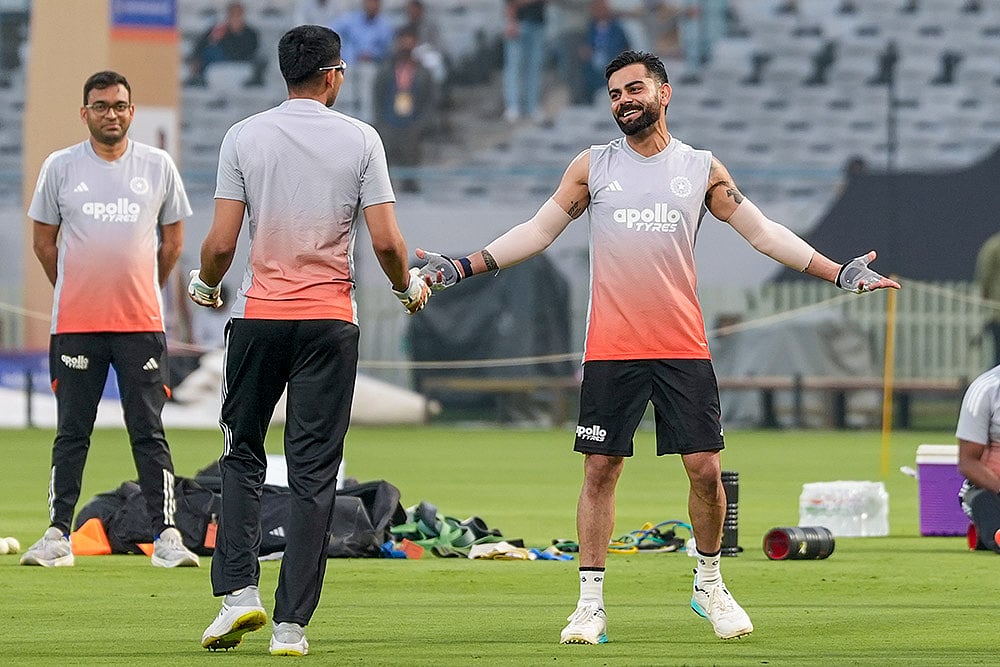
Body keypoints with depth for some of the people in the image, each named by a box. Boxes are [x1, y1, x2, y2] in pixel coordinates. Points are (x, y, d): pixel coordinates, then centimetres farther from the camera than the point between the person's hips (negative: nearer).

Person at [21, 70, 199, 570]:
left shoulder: (158, 166, 5)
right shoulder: (61, 167, 3)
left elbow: (172, 240, 15)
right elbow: (43, 241, 12)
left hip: (142, 323, 0)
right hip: (75, 324, 0)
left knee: (149, 433, -1)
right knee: (71, 434, 4)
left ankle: (166, 535, -2)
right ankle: (58, 536, 8)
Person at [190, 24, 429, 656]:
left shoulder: (244, 137, 0)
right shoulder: (360, 139, -1)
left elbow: (221, 242, -3)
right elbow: (386, 240, -5)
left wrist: (205, 285, 17)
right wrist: (409, 286, 14)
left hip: (259, 316, 1)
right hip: (331, 320, 0)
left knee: (242, 455, 14)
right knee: (314, 474, 2)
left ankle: (240, 592, -1)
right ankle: (291, 623, -2)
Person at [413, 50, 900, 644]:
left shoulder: (701, 169, 7)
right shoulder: (592, 166, 7)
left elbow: (763, 231, 10)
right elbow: (537, 232, 9)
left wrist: (839, 273, 5)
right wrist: (463, 268, 2)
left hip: (684, 348, 0)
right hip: (611, 350, 0)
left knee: (706, 470, -3)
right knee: (601, 471, -2)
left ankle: (709, 585, 17)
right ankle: (591, 602, 3)